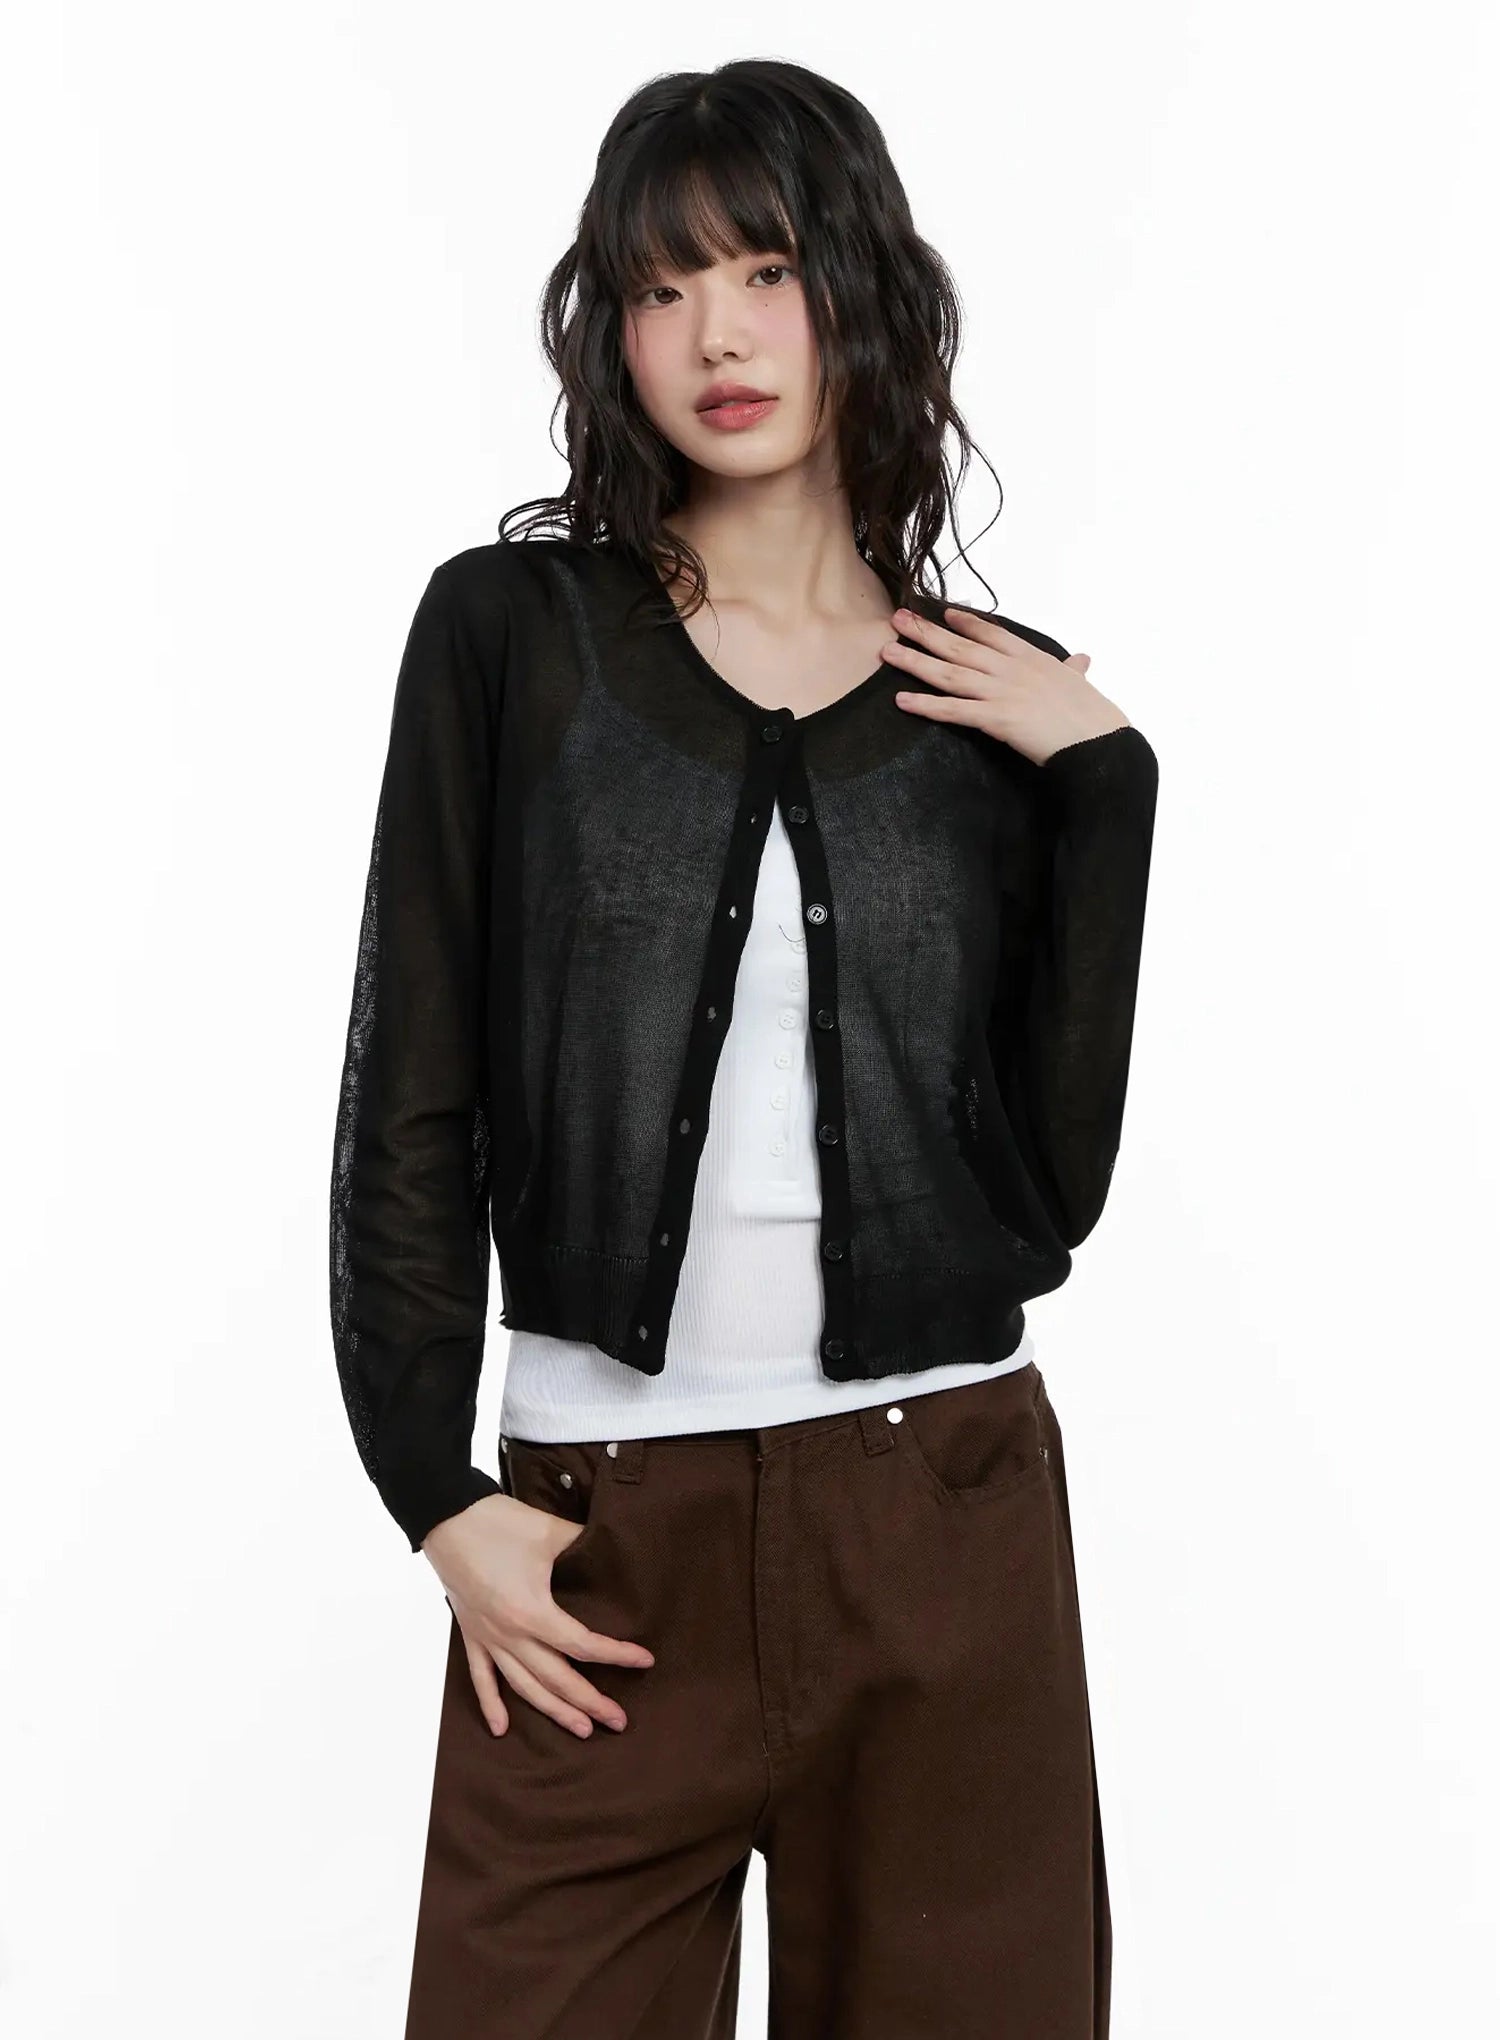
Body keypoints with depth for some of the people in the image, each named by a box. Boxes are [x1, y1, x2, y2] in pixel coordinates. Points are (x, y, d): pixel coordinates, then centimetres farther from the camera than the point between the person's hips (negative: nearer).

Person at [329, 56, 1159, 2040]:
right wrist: (440, 1493, -5)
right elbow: (408, 1098, 0)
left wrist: (1099, 780, -7)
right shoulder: (510, 631, -1)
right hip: (597, 1535, -1)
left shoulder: (1011, 703, 5)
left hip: (948, 1521, 2)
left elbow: (1056, 1176, -2)